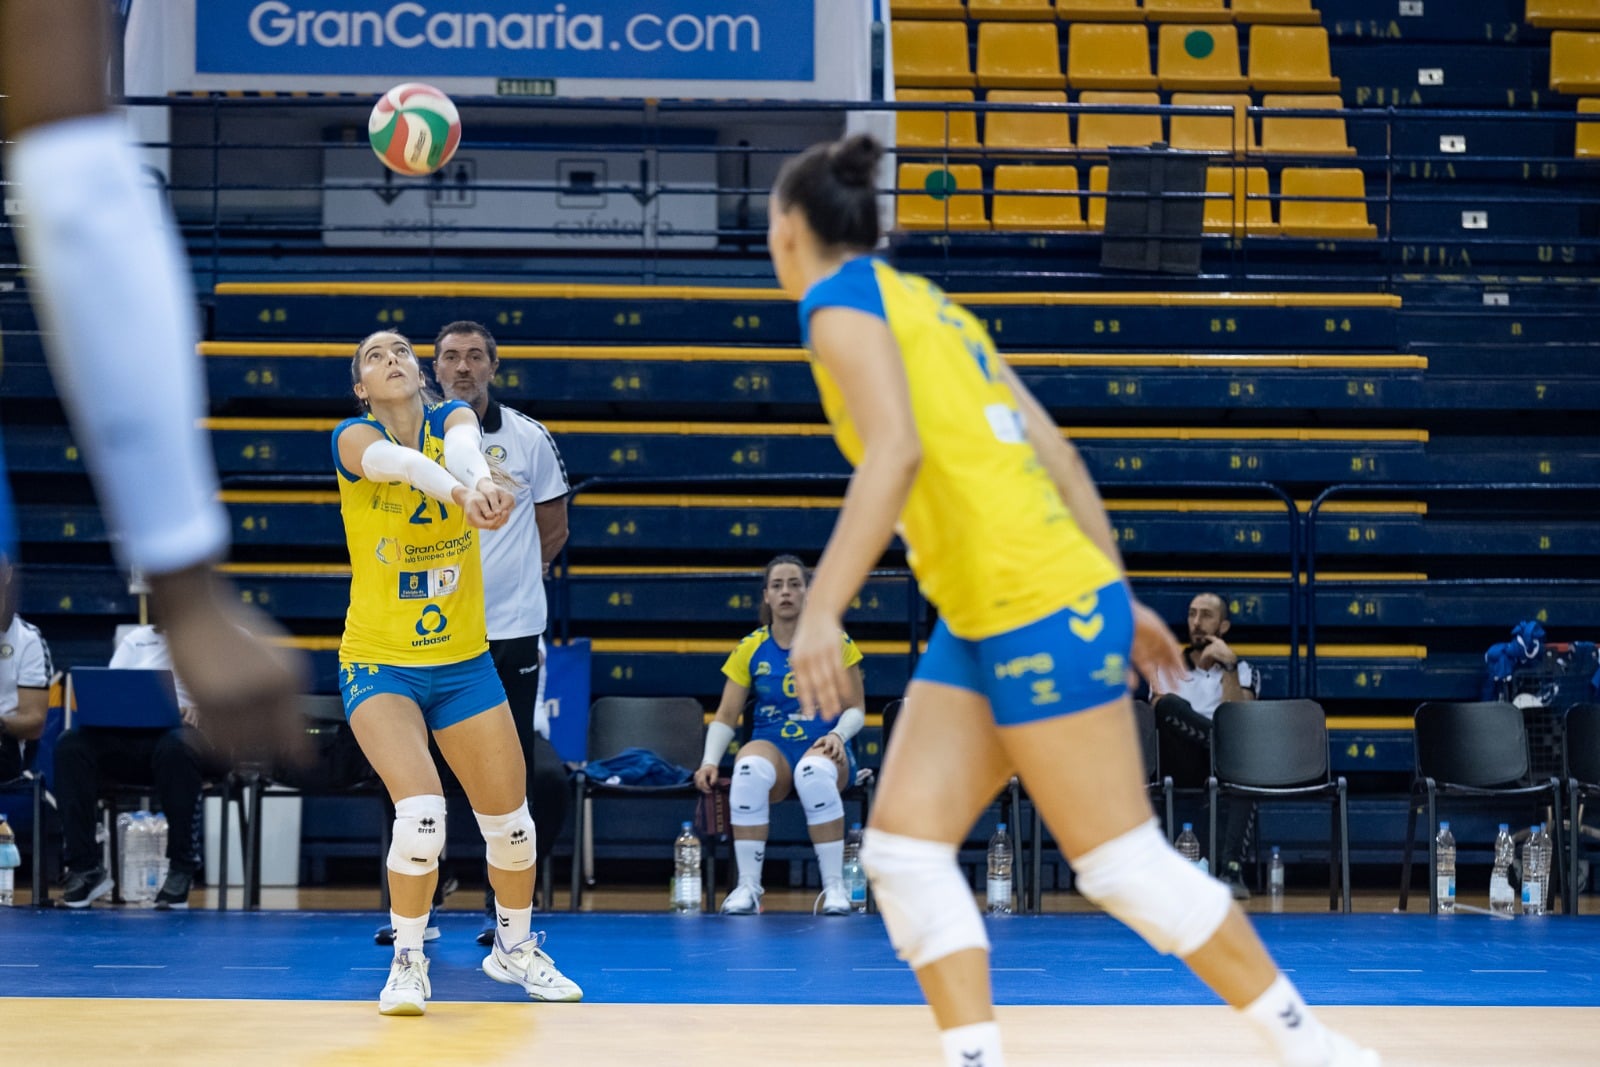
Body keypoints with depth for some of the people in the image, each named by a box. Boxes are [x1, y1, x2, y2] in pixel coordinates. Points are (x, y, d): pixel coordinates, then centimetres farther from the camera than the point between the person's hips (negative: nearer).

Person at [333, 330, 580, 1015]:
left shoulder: (452, 418, -3)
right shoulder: (353, 438, -11)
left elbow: (462, 446, -29)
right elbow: (396, 461, -35)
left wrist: (481, 477, -54)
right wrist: (457, 489, -57)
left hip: (464, 661, 4)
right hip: (379, 663, -3)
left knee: (510, 818, 9)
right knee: (421, 809, -22)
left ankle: (515, 948, 34)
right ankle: (408, 963, -3)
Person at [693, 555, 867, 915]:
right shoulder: (750, 649, 8)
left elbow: (856, 709, 5)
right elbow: (726, 715, 7)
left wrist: (838, 735, -16)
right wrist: (710, 761, -9)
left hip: (823, 749, -1)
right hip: (773, 747, 1)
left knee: (814, 772, -40)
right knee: (749, 768, -37)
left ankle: (835, 887, -29)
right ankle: (748, 887, -29)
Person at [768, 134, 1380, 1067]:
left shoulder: (841, 301, -5)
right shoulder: (924, 302, 21)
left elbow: (896, 450, -23)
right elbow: (1056, 453, 19)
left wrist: (822, 610, -27)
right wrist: (1118, 596, 23)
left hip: (1040, 609, -9)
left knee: (1123, 864, -3)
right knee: (903, 851, 3)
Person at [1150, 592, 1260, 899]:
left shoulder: (1243, 671, 17)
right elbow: (1158, 718, 8)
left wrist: (1229, 666, -11)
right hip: (1181, 766, 0)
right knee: (1169, 705, -29)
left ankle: (1232, 869, -47)